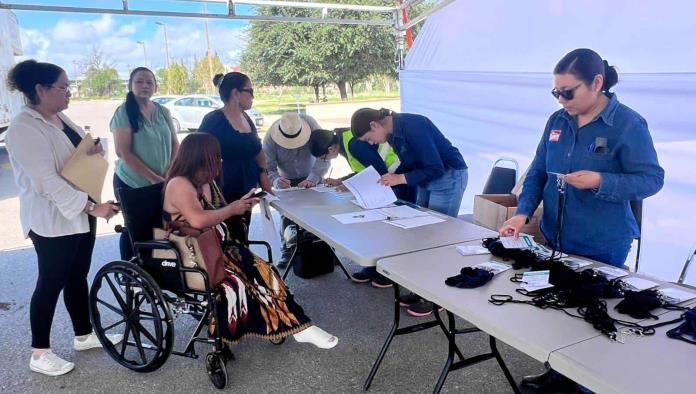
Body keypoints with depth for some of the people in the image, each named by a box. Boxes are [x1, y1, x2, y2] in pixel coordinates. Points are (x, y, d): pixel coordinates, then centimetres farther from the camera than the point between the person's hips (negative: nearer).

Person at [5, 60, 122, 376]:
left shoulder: (60, 118, 8)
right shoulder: (24, 129, -20)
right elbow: (48, 181, -27)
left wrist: (95, 148, -4)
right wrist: (92, 207, -31)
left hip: (79, 213, 9)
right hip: (51, 220, -8)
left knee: (78, 277, 17)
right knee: (51, 283, 2)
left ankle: (84, 335, 31)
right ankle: (39, 353, 18)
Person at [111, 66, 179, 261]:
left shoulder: (163, 112, 6)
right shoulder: (124, 112, -9)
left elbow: (174, 144, 8)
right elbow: (123, 152, -16)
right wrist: (152, 177, -20)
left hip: (161, 184, 4)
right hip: (131, 183, -4)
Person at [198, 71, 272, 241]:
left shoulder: (246, 119, 11)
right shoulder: (214, 121, -12)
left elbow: (257, 151, 22)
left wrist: (263, 172, 7)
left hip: (246, 194, 8)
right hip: (224, 196, -8)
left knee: (242, 240, 13)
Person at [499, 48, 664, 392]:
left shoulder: (628, 124, -14)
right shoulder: (557, 121, 2)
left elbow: (652, 179, -13)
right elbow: (537, 172, 4)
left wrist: (601, 181, -28)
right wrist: (523, 213, -9)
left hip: (602, 246, -6)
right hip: (555, 237, 6)